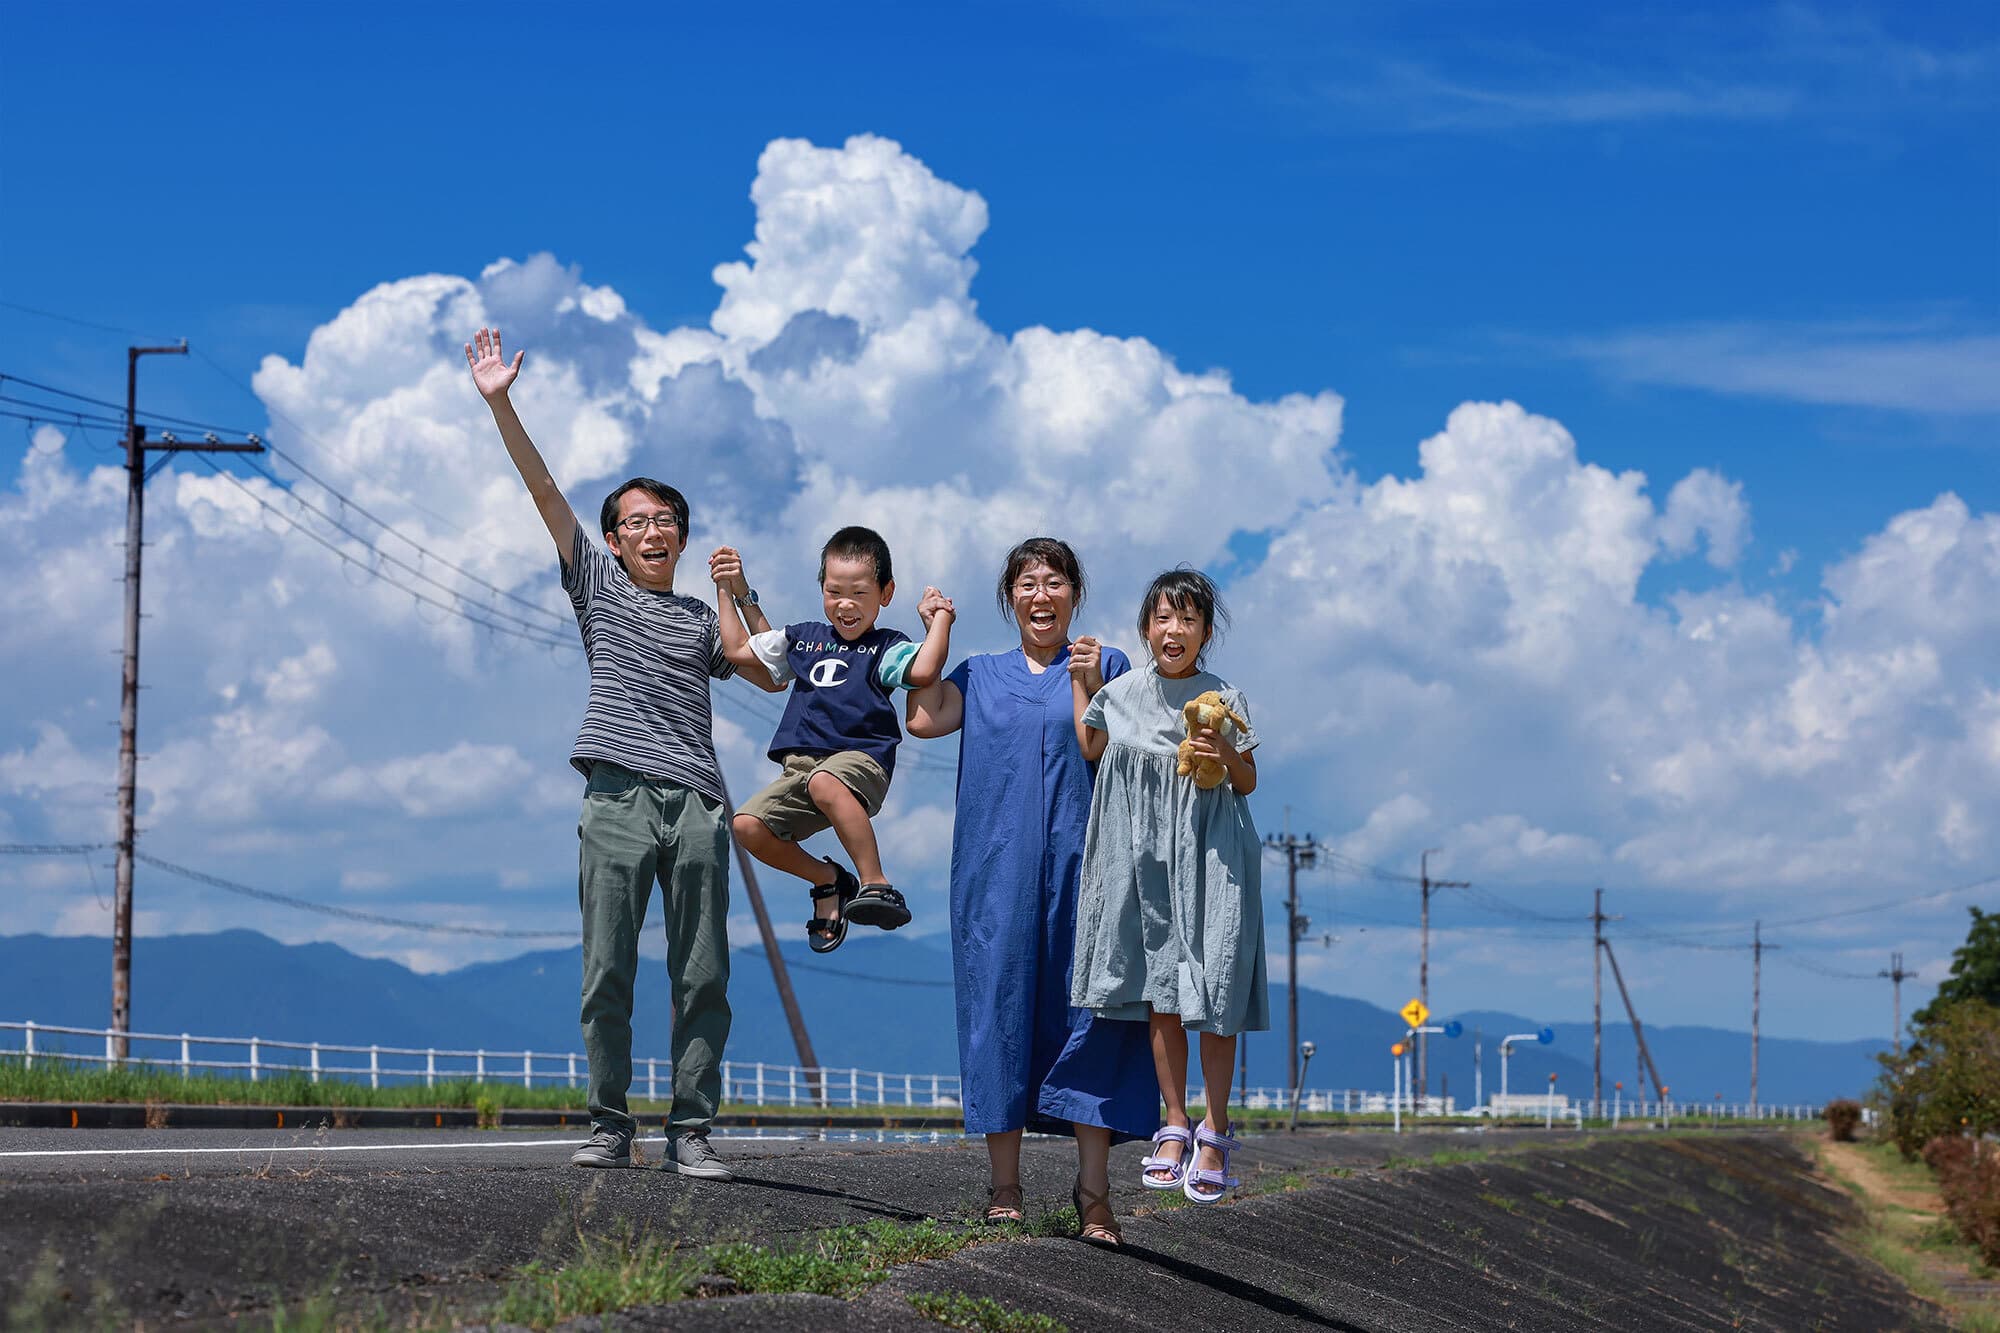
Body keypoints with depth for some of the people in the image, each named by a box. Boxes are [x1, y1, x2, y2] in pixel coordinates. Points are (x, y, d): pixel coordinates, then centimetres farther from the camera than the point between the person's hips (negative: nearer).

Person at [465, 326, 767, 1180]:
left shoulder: (704, 620, 23)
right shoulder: (597, 586, 16)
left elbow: (765, 674, 16)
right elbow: (544, 490, 9)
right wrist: (500, 404, 2)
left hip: (696, 804, 2)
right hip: (618, 798, -2)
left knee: (702, 978, -2)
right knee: (607, 974, -5)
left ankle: (689, 1132, 0)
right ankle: (609, 1126, 2)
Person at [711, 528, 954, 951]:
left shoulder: (886, 647, 5)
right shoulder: (803, 638, 21)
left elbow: (923, 671, -17)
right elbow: (739, 651, 29)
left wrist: (939, 619, -6)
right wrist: (730, 591, 28)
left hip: (861, 759, -6)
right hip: (801, 766, 6)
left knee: (825, 784, -41)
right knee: (748, 825, -14)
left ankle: (876, 885, -37)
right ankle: (828, 880, 8)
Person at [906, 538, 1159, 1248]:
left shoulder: (1105, 666, 13)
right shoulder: (980, 675, 18)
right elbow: (923, 718, -1)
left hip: (1080, 863, -1)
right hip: (996, 868, 1)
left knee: (1087, 1006, -8)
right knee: (1000, 1006, -3)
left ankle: (1093, 1191, -8)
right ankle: (1004, 1189, 1)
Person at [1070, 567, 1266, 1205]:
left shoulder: (1224, 698, -2)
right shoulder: (1124, 691, 5)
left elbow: (1248, 783, 4)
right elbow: (1091, 747, 21)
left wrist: (1225, 755, -16)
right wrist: (1081, 682, 14)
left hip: (1209, 852, -3)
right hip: (1145, 850, 3)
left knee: (1214, 988, -5)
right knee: (1161, 991, 7)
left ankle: (1215, 1129, 5)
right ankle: (1175, 1125, 15)